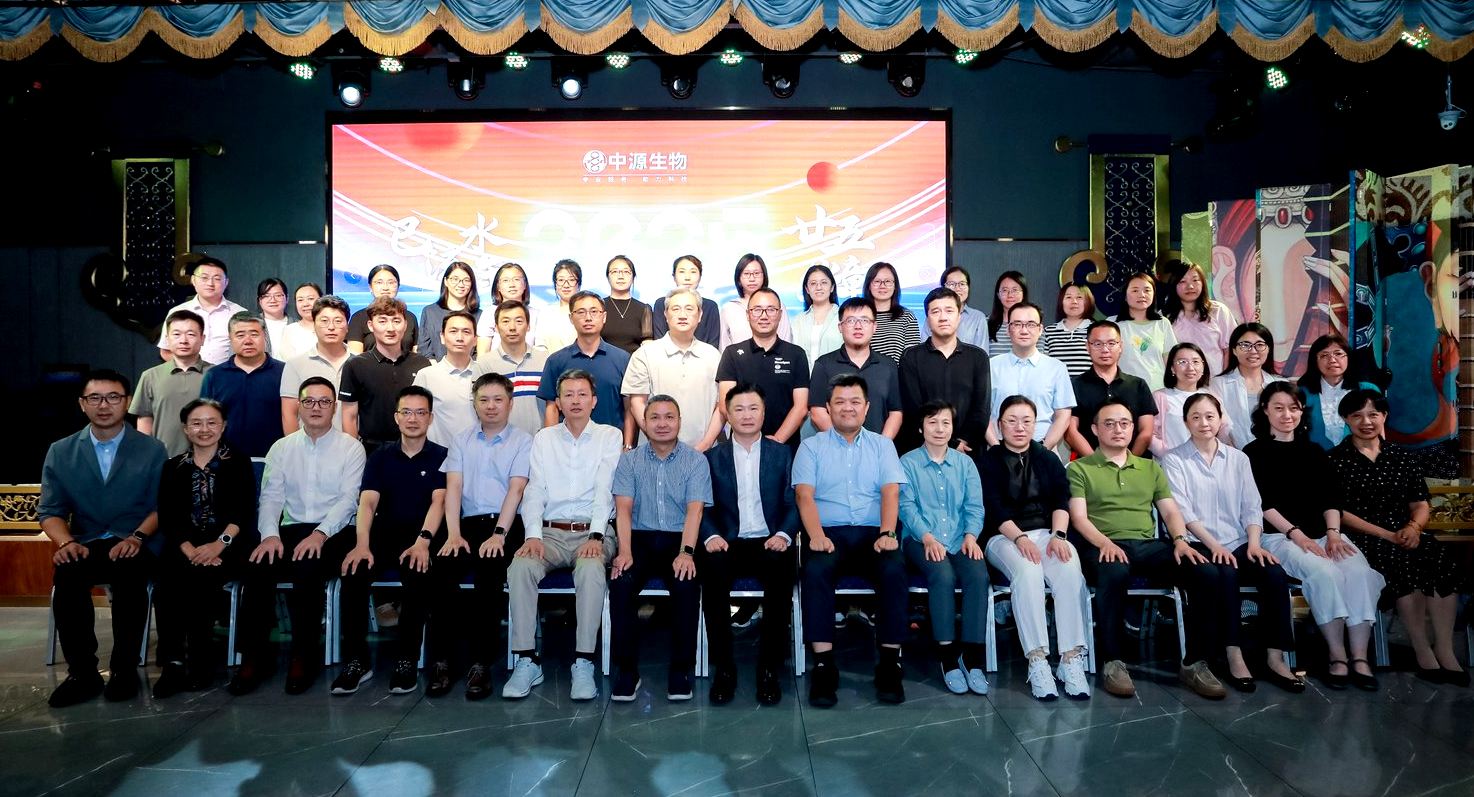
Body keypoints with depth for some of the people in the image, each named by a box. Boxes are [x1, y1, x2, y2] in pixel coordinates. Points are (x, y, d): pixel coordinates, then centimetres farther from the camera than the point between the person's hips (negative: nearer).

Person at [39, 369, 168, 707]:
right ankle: (82, 672, -15)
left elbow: (161, 506, 1)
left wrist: (137, 537, -17)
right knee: (67, 574, -32)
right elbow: (49, 509, 8)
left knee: (130, 573, -35)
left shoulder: (152, 449, 6)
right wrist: (66, 542, -12)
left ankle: (125, 669, -16)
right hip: (85, 544, 2)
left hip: (134, 544, -2)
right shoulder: (60, 452, 12)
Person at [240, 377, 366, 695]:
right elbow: (270, 496, 6)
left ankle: (303, 654, -15)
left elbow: (348, 499, -7)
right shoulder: (281, 448, 14)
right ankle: (255, 654, -12)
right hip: (290, 529, 3)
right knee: (259, 566, -26)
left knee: (308, 567, -32)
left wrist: (320, 534, -22)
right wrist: (270, 534, -13)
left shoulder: (351, 448, 2)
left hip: (333, 532, -3)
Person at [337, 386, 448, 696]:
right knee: (352, 570, -26)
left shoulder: (441, 456, 5)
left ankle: (406, 660, -19)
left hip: (421, 538, -2)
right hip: (383, 534, 3)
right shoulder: (380, 457, 13)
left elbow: (439, 501, -10)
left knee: (419, 573, -33)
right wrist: (362, 544, -21)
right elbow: (368, 502, -2)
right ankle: (355, 660, -14)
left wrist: (423, 541, -28)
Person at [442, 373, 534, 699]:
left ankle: (481, 663, -22)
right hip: (467, 524, 3)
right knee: (442, 569, -25)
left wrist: (499, 534, -17)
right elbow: (453, 486, 6)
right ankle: (441, 661, -17)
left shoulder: (523, 441, 8)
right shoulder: (461, 441, 18)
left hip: (506, 526, -3)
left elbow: (516, 489, -5)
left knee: (490, 572, -30)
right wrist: (453, 534, -9)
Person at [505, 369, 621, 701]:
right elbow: (534, 491, 6)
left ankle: (583, 664, -27)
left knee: (591, 570, -34)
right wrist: (533, 535, -11)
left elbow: (604, 491, -5)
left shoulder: (610, 436, 7)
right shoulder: (543, 439, 15)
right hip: (551, 532, 3)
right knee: (520, 567, -27)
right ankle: (527, 661, -18)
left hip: (592, 531, -2)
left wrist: (596, 536, -18)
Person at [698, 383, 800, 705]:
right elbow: (702, 506, 6)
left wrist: (783, 534, -14)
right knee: (712, 569, -33)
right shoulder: (712, 456, 14)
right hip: (728, 543, 1)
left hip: (769, 542, 0)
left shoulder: (783, 454, 13)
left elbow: (793, 503, 5)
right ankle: (723, 668, -17)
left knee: (781, 570, -34)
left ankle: (769, 668, -18)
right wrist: (711, 536, -14)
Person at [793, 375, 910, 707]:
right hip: (829, 532, -1)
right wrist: (816, 535, -17)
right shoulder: (811, 447, 15)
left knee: (894, 570, -31)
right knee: (815, 571, -33)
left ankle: (890, 664, -20)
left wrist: (887, 533, -14)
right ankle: (823, 665, -27)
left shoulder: (882, 446, 18)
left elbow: (890, 493, 4)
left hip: (873, 531, 1)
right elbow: (804, 494, 1)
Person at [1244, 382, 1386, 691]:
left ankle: (1360, 657, -21)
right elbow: (1262, 503, -5)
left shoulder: (1314, 452, 20)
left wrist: (1333, 532, -6)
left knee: (1361, 571, -25)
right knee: (1323, 572, -32)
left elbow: (1330, 499, 12)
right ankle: (1336, 655, -20)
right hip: (1279, 536, -4)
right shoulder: (1254, 453, 5)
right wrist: (1296, 533, -16)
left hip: (1323, 534, 5)